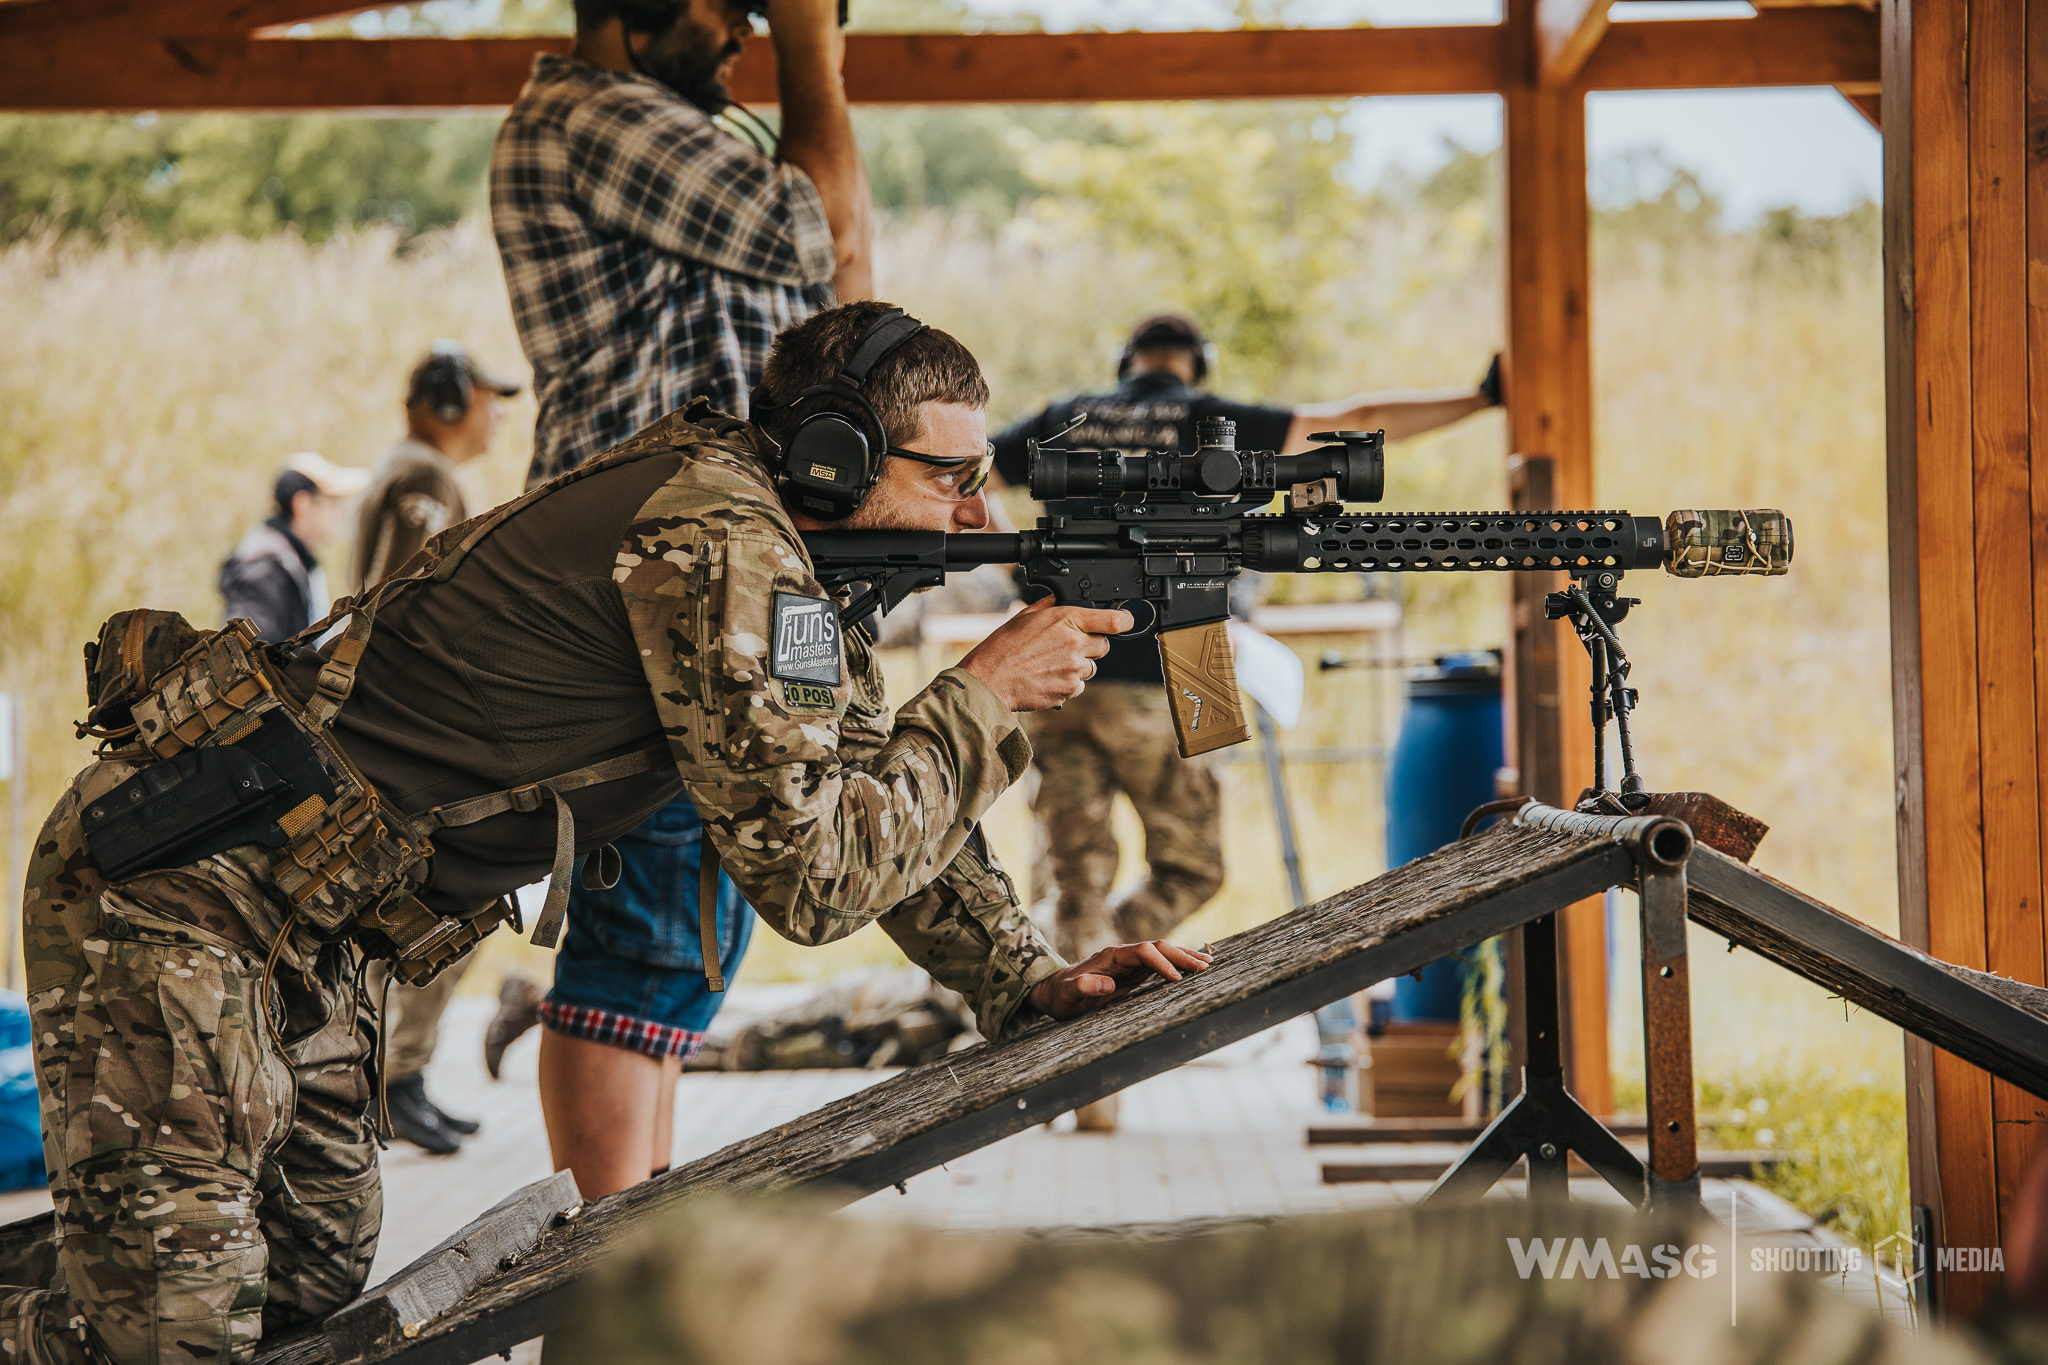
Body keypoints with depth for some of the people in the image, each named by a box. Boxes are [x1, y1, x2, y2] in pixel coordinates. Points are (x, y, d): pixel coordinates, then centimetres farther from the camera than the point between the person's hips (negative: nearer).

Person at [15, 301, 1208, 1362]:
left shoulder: (793, 560, 9)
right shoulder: (718, 543, -22)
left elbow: (878, 786, 17)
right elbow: (811, 872, -22)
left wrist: (1026, 977, 6)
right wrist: (987, 696, -13)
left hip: (295, 918, 10)